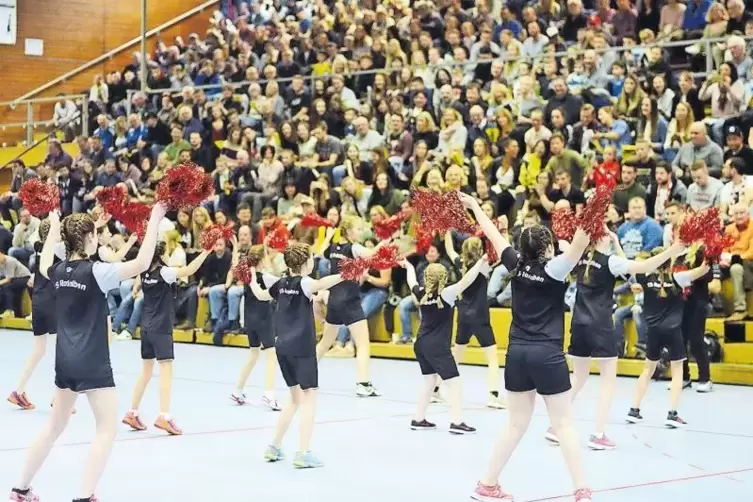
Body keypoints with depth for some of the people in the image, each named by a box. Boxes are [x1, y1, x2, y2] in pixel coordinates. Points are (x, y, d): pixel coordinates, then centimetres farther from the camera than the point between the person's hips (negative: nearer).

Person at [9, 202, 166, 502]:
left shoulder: (59, 271, 5)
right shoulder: (96, 272, -15)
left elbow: (43, 266, 31)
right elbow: (142, 263, -22)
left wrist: (53, 227, 38)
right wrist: (154, 221, -18)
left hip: (65, 361, 7)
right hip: (92, 363, -7)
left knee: (54, 427, 20)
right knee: (107, 429, -2)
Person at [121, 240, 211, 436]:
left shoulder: (145, 273, 6)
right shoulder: (164, 272, -14)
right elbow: (189, 270, -24)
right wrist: (205, 252, -26)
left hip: (147, 328, 8)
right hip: (161, 329, -8)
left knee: (146, 371, 16)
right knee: (166, 370, -9)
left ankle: (132, 414, 19)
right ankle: (164, 417, -18)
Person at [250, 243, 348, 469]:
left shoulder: (281, 283, 8)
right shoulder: (303, 283, -12)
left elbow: (260, 295, 28)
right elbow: (320, 284, -37)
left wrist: (251, 278, 47)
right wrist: (344, 275, -51)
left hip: (283, 347, 8)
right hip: (302, 348, -8)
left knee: (296, 398, 20)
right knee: (309, 398, -4)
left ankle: (274, 447, 23)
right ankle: (303, 454, -11)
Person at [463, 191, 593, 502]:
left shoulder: (516, 265, 4)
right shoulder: (553, 269, -10)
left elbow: (493, 234, 15)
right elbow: (578, 246, -23)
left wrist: (474, 205, 26)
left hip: (517, 353, 5)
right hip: (547, 355, -5)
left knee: (516, 425, 15)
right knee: (564, 425, 0)